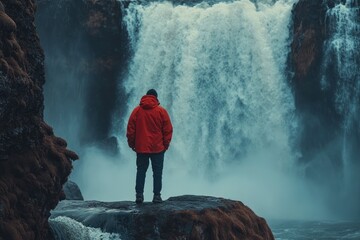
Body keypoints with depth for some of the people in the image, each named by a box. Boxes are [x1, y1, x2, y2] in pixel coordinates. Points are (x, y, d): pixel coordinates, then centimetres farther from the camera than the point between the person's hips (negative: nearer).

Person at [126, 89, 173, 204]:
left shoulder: (137, 110, 1)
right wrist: (166, 144, 7)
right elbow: (168, 130, -2)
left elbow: (130, 129, 2)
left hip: (141, 148, 1)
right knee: (157, 172, 5)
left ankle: (139, 195, 4)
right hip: (158, 148, -1)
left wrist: (131, 143, 11)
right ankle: (157, 195, 4)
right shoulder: (161, 111, -3)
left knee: (141, 171, 9)